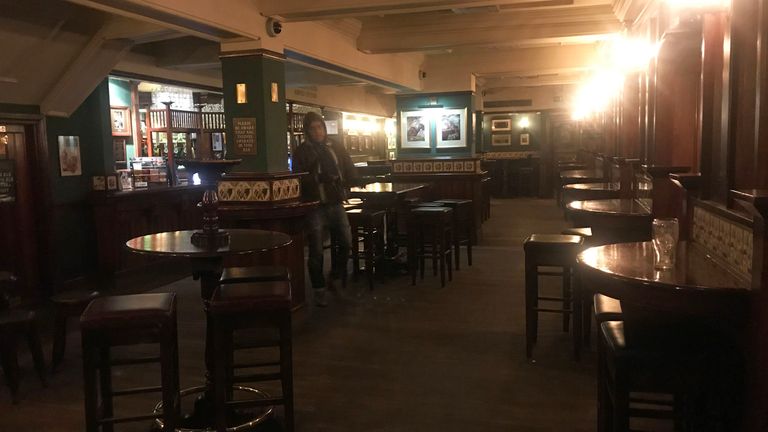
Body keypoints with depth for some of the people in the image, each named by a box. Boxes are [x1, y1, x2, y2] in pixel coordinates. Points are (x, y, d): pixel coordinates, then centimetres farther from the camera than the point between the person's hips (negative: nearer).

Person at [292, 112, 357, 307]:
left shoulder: (337, 148, 11)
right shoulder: (301, 151, 0)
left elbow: (351, 172, 11)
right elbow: (298, 179, -10)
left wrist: (342, 182, -5)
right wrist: (318, 178, -23)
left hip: (336, 204, 4)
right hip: (314, 206, -3)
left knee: (346, 242, 2)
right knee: (316, 250, -4)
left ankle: (336, 276, 27)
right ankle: (319, 289, 11)